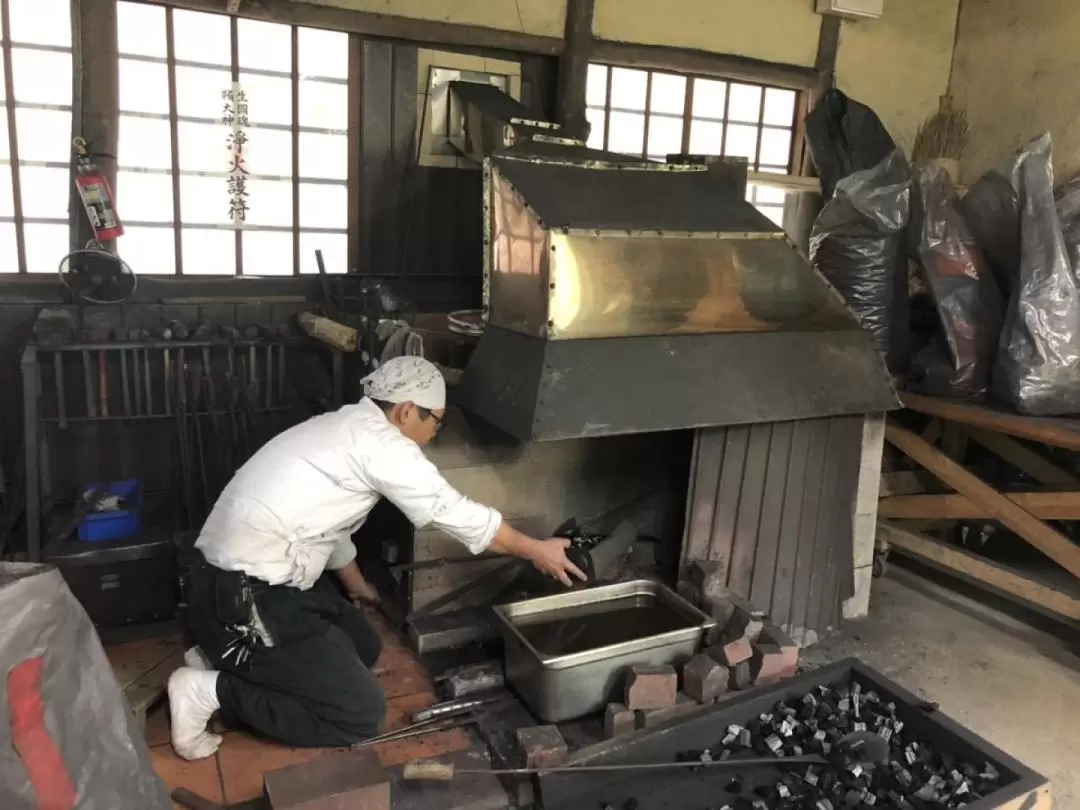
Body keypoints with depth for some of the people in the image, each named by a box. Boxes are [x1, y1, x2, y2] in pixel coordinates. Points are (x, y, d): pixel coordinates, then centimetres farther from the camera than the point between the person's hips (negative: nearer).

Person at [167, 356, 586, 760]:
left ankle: (225, 658, 17)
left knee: (364, 648, 20)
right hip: (241, 600, -10)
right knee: (362, 714, -6)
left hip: (255, 580, 10)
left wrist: (357, 587, 41)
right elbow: (458, 514, -10)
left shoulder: (345, 429, 12)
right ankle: (214, 689, -2)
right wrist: (535, 550, 4)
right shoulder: (380, 443, -17)